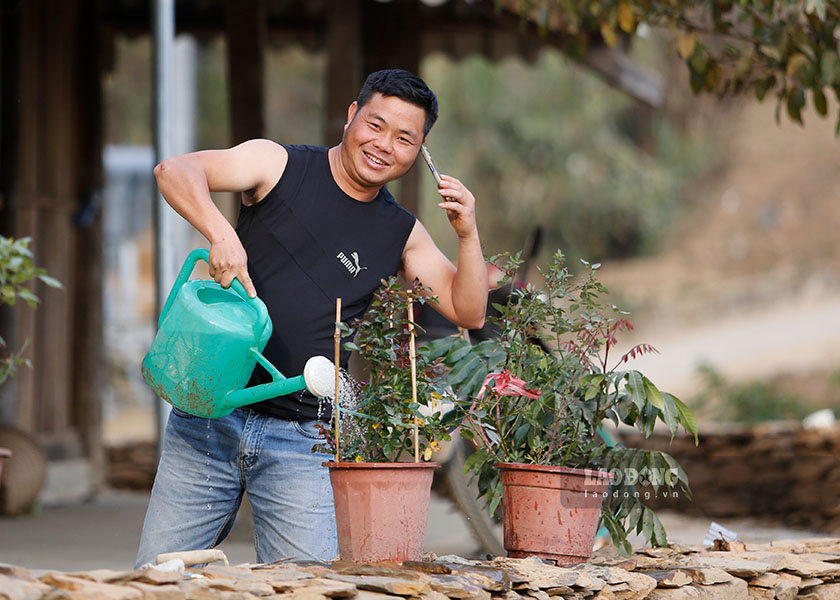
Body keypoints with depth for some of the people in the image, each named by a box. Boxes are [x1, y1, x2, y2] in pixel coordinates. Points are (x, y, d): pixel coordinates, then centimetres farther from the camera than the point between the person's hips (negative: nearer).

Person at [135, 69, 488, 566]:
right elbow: (175, 171, -11)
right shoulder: (279, 165, 1)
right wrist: (222, 234, -29)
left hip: (304, 440, 2)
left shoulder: (402, 234, 10)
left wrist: (468, 236, -9)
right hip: (211, 416, -2)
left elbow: (468, 313, 8)